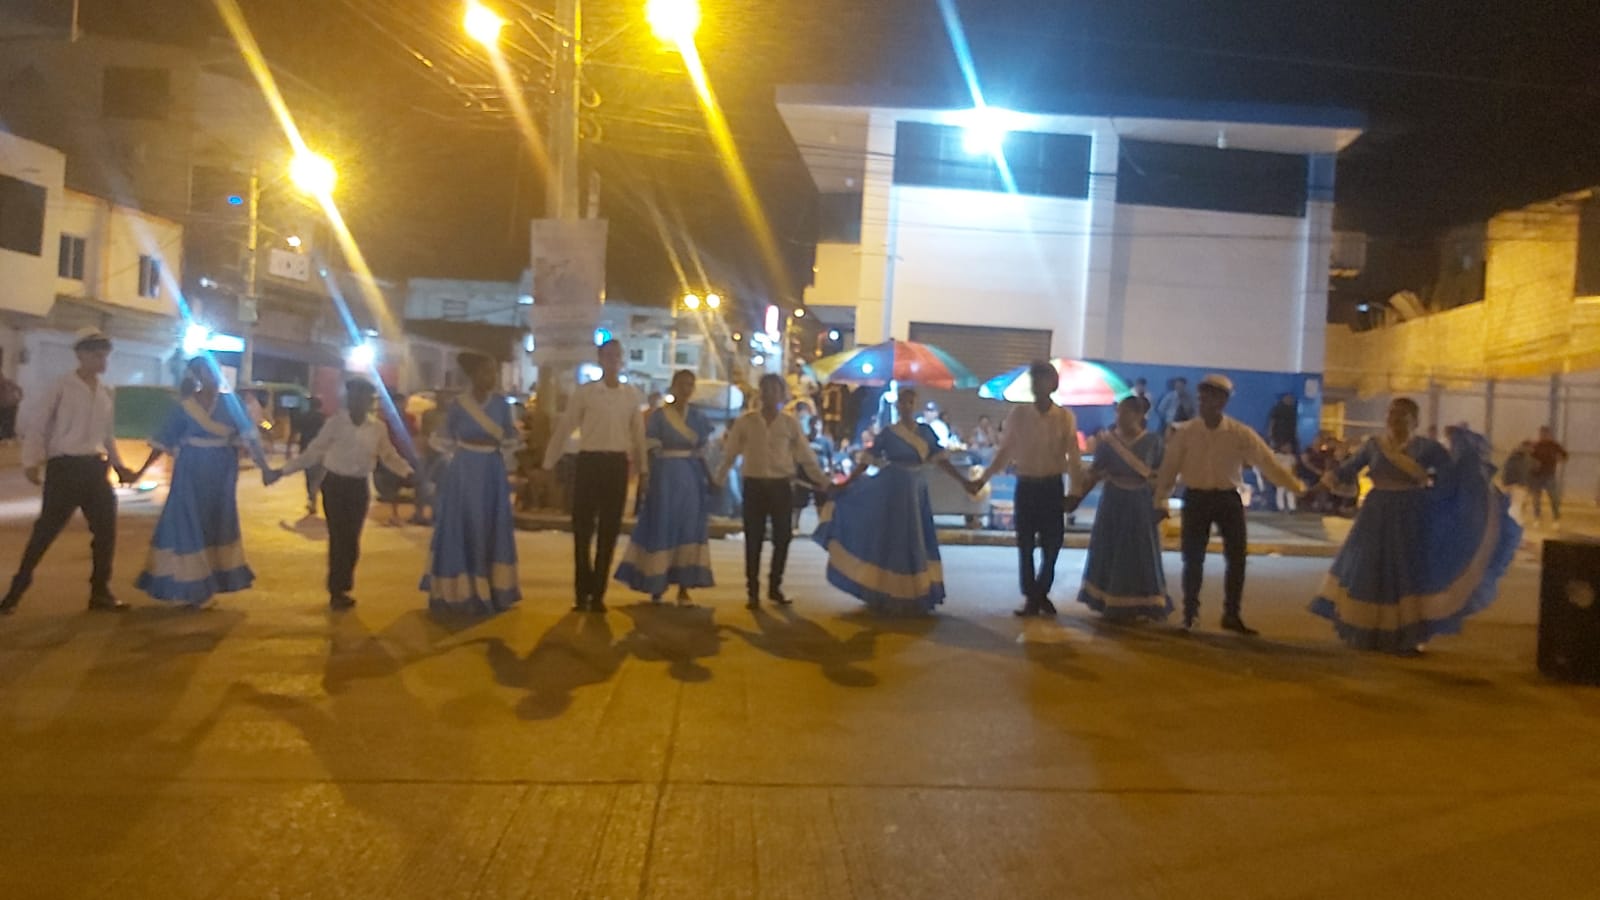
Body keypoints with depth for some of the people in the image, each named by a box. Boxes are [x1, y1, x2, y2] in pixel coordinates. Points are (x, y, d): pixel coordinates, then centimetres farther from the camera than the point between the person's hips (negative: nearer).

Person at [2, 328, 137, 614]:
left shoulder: (107, 393, 11)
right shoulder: (62, 387, -5)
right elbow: (36, 427, -5)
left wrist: (119, 466, 11)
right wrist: (32, 462, -15)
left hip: (95, 467, 5)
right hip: (65, 467, -5)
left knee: (106, 529, 5)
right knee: (46, 530, -2)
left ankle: (100, 592, 17)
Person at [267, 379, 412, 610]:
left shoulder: (378, 428, -2)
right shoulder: (335, 423, -6)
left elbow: (390, 456, 5)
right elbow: (313, 452, -3)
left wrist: (409, 472, -6)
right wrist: (282, 471, -6)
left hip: (359, 487, 2)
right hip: (335, 484, -2)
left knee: (352, 539, 7)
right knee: (338, 538, 0)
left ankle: (342, 588, 23)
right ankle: (337, 590, 13)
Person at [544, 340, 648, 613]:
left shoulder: (632, 395, 7)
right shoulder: (584, 392, -1)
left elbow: (638, 434, 12)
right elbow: (563, 428, 0)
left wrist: (643, 469, 12)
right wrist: (548, 465, -1)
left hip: (618, 464, 2)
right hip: (590, 461, -2)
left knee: (609, 531, 6)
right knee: (582, 528, 1)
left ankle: (598, 593, 16)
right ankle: (582, 592, 14)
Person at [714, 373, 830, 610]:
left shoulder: (790, 423, 4)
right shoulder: (745, 421, 1)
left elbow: (806, 457, 6)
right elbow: (729, 454, 5)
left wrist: (824, 483, 4)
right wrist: (718, 481, 1)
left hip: (780, 486, 1)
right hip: (754, 485, -1)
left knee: (783, 537, 5)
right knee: (753, 539, 2)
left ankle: (775, 587, 23)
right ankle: (752, 591, 12)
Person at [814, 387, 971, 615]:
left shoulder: (926, 431, 4)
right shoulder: (888, 433, -4)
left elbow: (941, 460, 1)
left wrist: (964, 481, -8)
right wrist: (846, 484, -6)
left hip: (917, 494, 4)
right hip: (892, 493, -3)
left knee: (917, 544, 7)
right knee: (892, 543, 2)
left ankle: (915, 597, 19)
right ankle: (891, 598, 11)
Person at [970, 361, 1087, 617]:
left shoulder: (1066, 417, -2)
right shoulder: (1018, 414, -1)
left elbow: (1073, 457, -1)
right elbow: (1004, 452, 5)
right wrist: (982, 480, 1)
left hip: (1052, 486, 0)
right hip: (1025, 485, 0)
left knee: (1052, 544, 6)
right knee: (1025, 544, 4)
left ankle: (1041, 593, 26)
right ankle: (1031, 598, 15)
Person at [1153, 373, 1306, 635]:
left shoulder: (1240, 434, -6)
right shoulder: (1185, 433, -6)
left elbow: (1268, 463, -7)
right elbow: (1169, 468, -3)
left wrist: (1298, 487, -11)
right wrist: (1161, 501, -6)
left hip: (1228, 498, 1)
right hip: (1196, 498, -1)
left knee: (1237, 557, 4)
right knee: (1193, 559, 3)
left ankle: (1232, 615, 21)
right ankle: (1189, 614, 21)